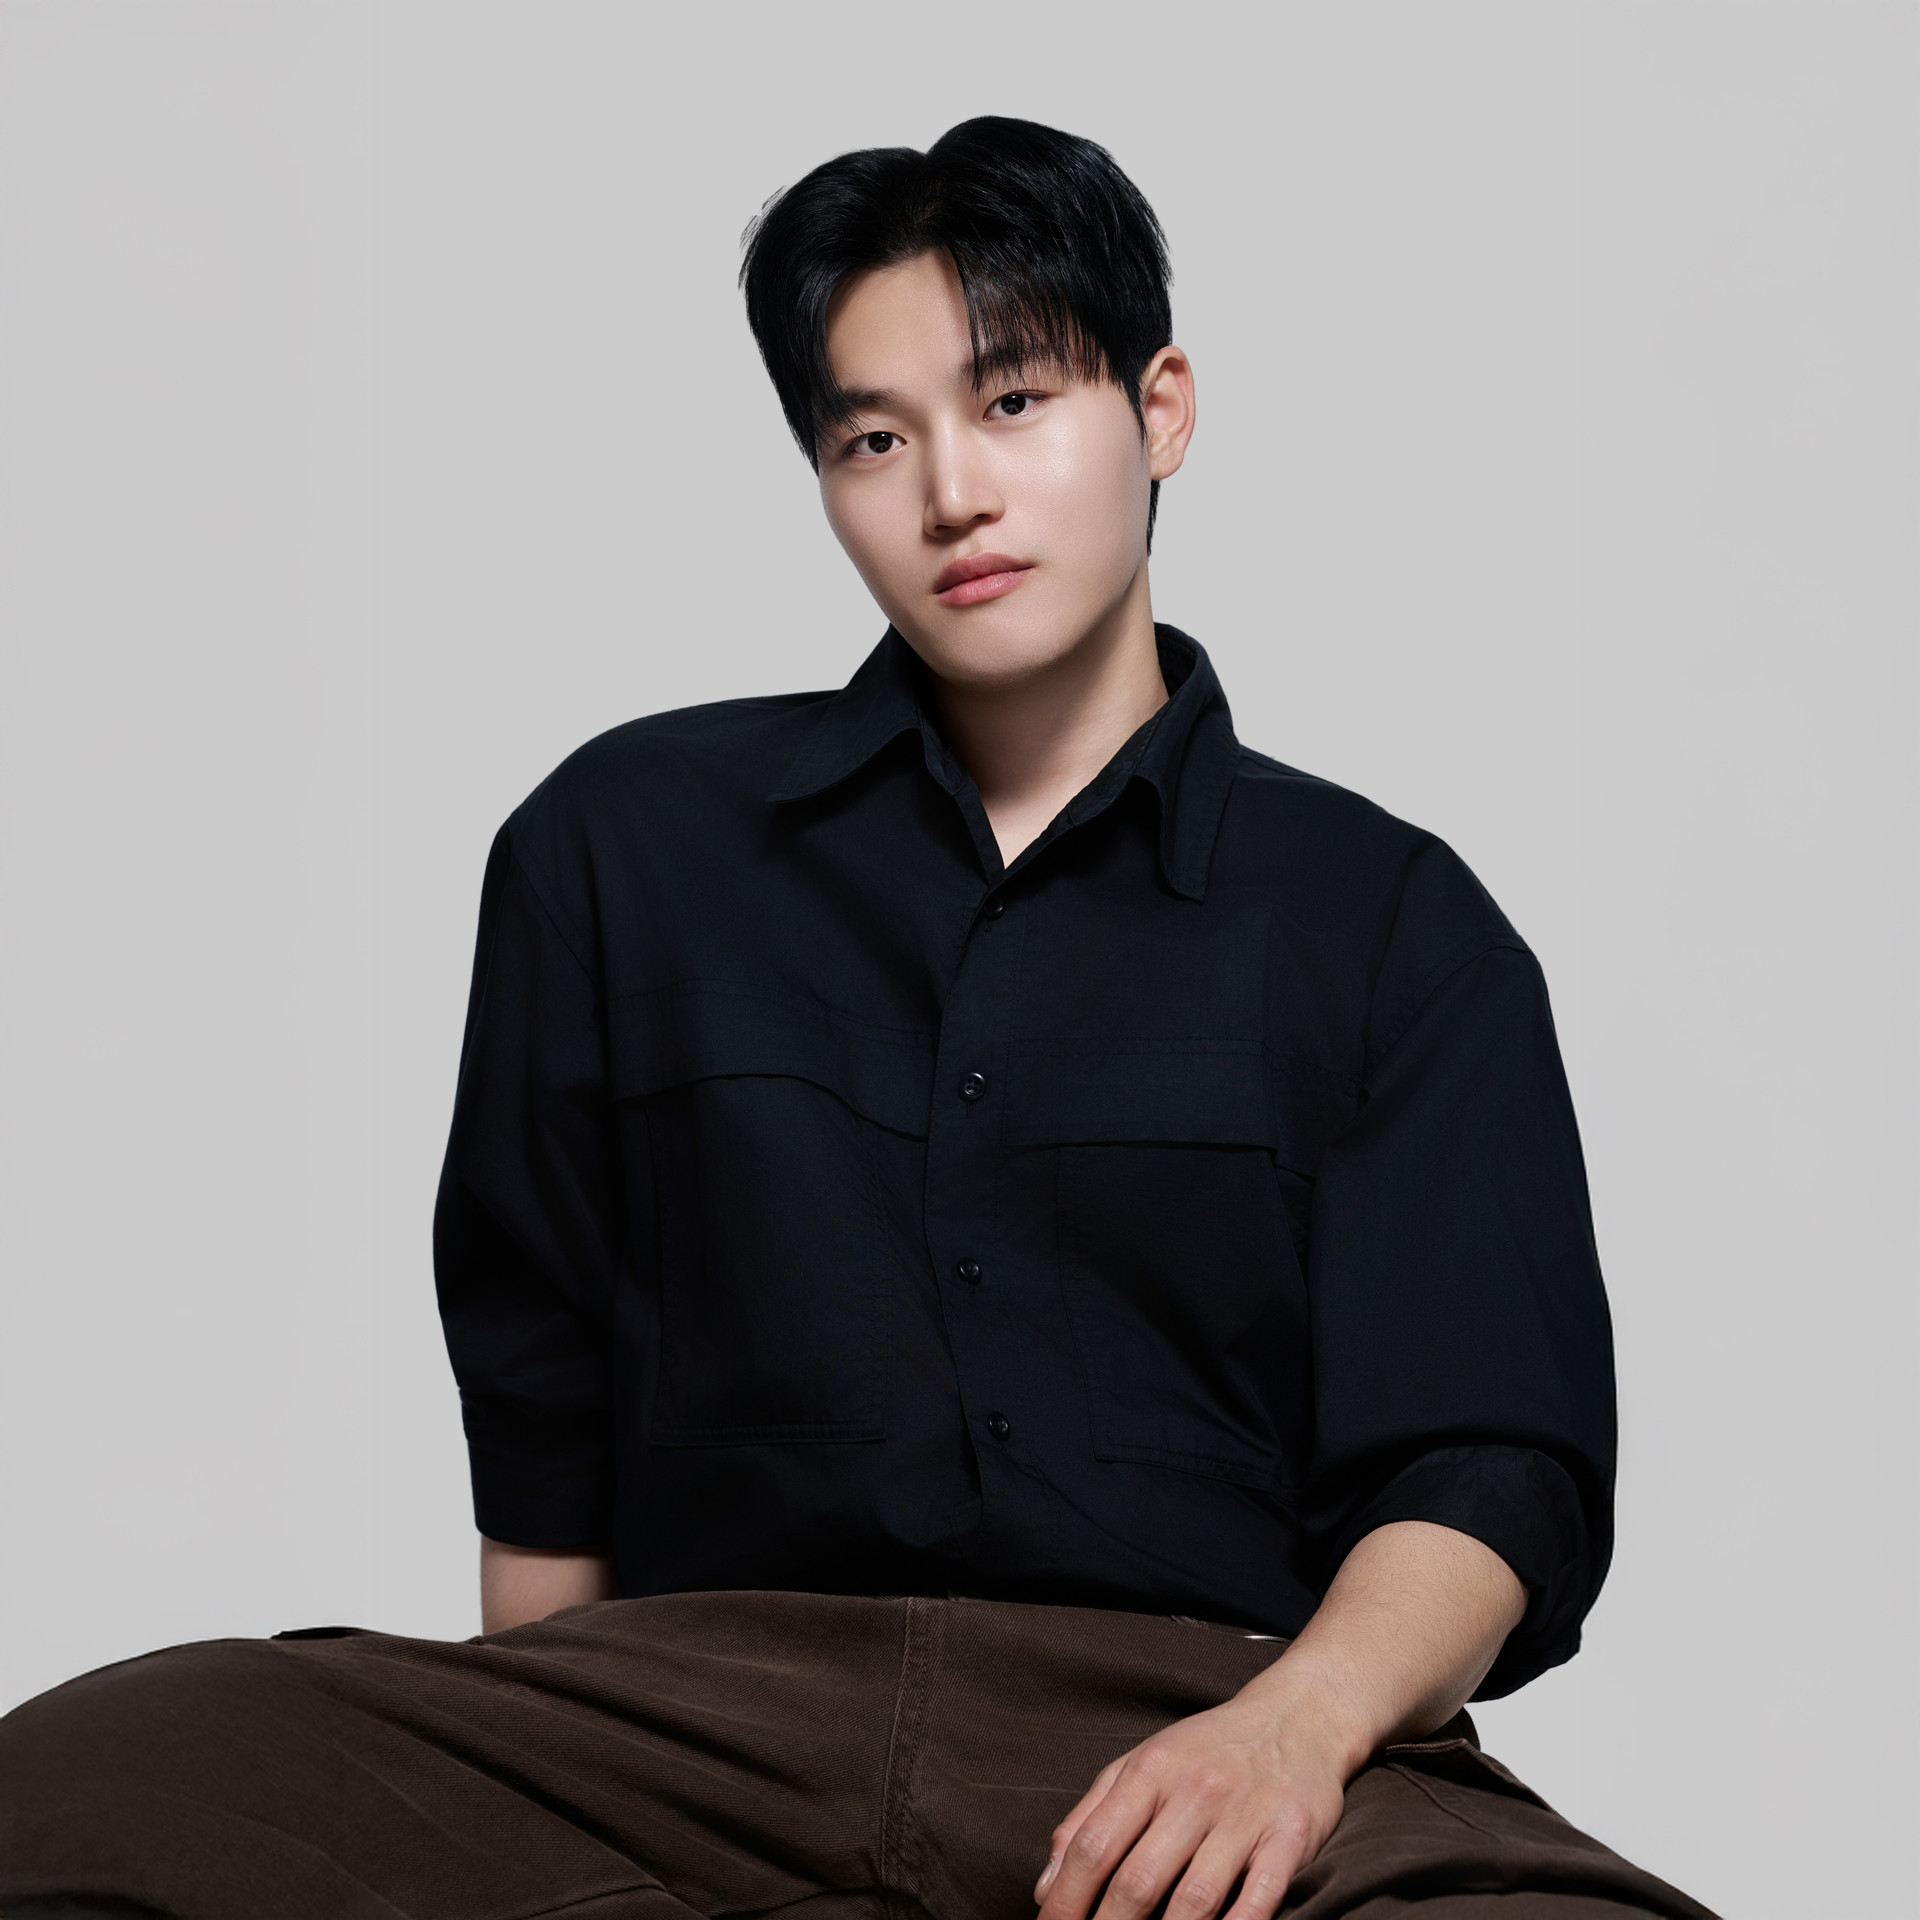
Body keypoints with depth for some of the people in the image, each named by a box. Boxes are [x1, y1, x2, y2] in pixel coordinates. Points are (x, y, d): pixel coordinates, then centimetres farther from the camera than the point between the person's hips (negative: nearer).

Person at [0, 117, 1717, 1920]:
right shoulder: (624, 846, 18)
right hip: (708, 1693, 1)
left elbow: (1488, 1478, 4)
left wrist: (1297, 1723, -16)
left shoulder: (1393, 929, 14)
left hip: (1192, 1722, -1)